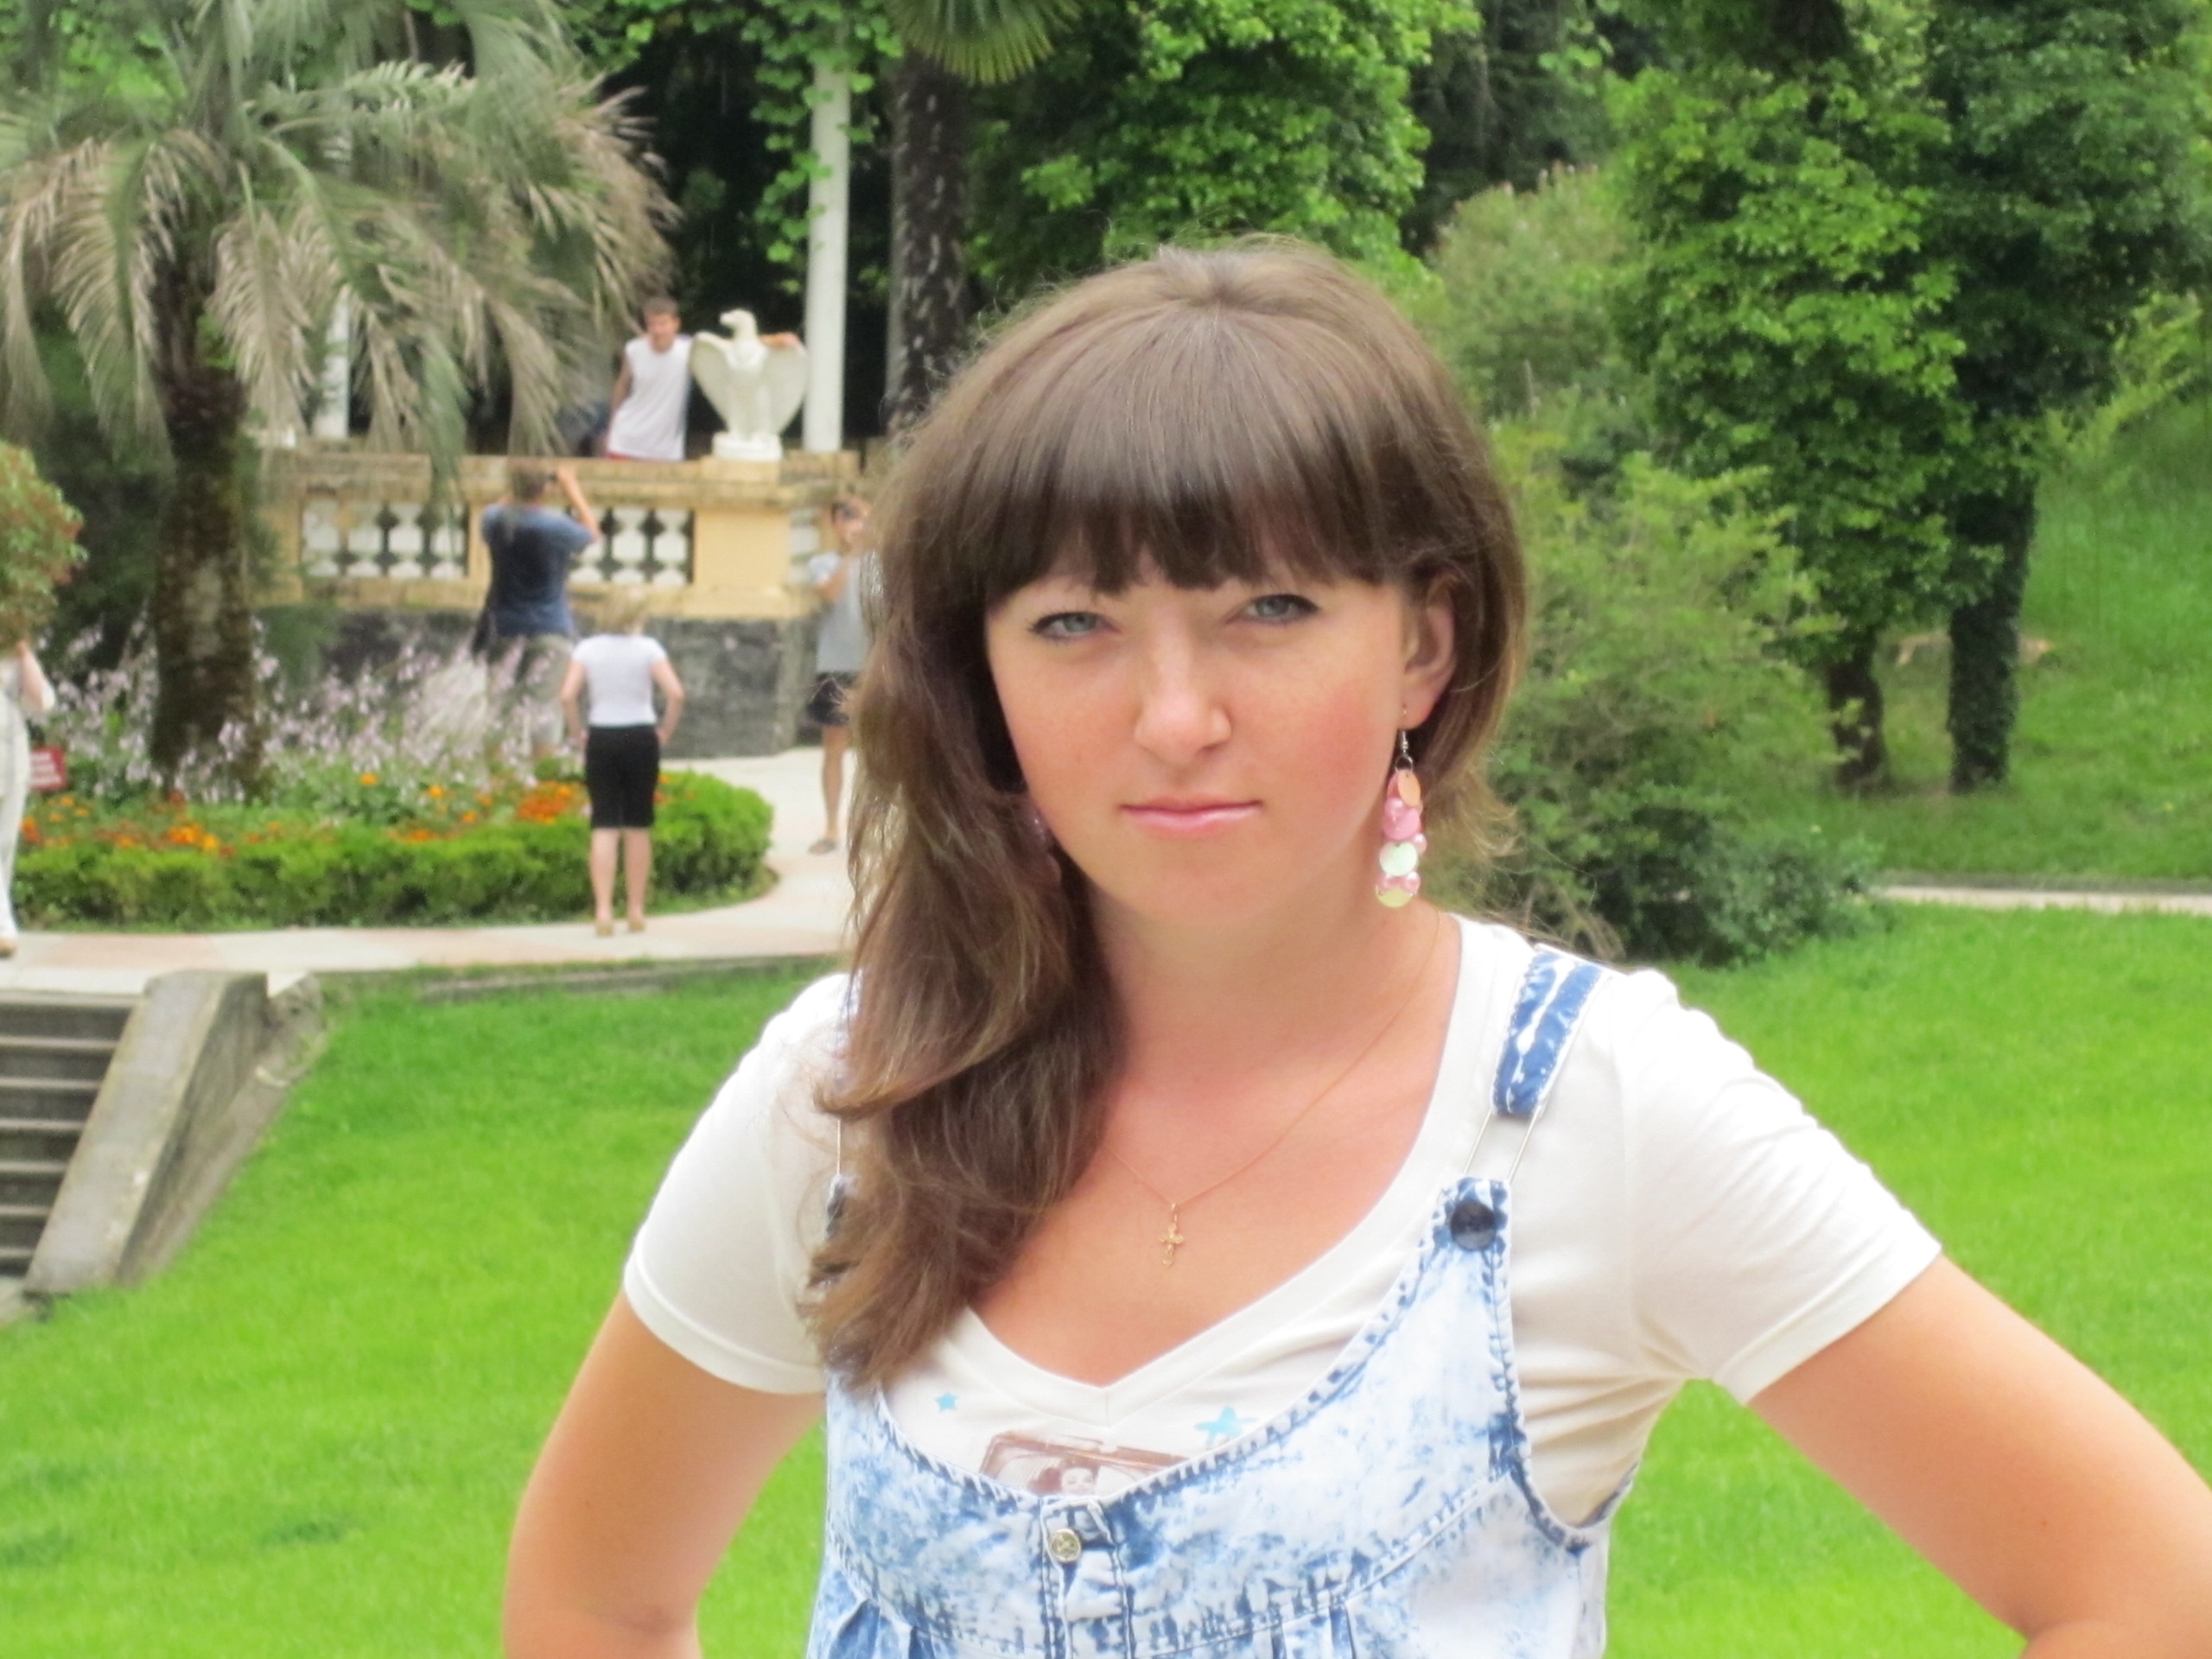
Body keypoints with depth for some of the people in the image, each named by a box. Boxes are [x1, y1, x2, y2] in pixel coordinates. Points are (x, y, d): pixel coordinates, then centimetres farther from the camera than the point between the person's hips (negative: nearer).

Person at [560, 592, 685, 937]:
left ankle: (603, 910, -11)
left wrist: (577, 732, 1)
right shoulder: (648, 648, -4)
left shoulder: (588, 649, 0)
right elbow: (676, 693, -14)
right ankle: (637, 912, 12)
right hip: (641, 738, -1)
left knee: (604, 826, 1)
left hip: (601, 740, 1)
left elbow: (568, 695, -10)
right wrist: (666, 731, -1)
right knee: (638, 827, 8)